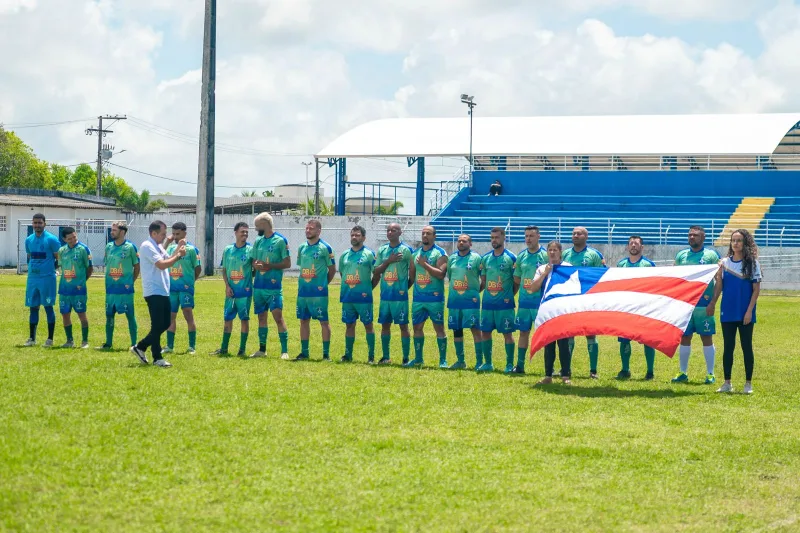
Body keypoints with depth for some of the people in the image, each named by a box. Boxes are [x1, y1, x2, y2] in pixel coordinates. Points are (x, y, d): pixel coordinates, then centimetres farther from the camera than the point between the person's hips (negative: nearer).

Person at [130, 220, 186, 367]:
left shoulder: (158, 247, 17)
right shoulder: (147, 246, -14)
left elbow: (168, 260, 16)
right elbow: (161, 264, -22)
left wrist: (177, 249, 6)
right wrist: (179, 255, -14)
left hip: (163, 292, 10)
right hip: (154, 292, -10)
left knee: (165, 324, 12)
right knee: (157, 326, -5)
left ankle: (140, 347, 20)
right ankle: (157, 358, 2)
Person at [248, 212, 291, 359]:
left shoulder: (280, 240, -6)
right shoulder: (258, 241, 13)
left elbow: (287, 263, -9)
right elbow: (254, 262, 16)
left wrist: (269, 266, -18)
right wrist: (256, 266, -8)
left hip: (274, 286, -7)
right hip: (258, 286, 7)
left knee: (278, 316, -11)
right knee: (261, 317, 12)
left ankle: (284, 351, -10)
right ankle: (262, 349, 20)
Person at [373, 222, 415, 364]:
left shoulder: (406, 250, -5)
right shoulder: (382, 250, 11)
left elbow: (413, 271, -4)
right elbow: (376, 272, 4)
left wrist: (406, 287, -1)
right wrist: (389, 261, -9)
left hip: (400, 295, -5)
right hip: (385, 295, 5)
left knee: (403, 325, -2)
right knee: (385, 324, 9)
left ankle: (406, 358, 2)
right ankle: (385, 357, 17)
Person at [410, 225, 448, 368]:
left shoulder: (440, 253, -5)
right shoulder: (416, 253, 14)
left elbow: (441, 274, -17)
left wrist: (425, 264, -20)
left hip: (435, 298, -6)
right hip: (418, 298, 6)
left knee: (439, 328, -2)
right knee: (417, 327, 9)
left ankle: (443, 360, 1)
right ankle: (418, 359, 18)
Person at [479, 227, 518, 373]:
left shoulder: (511, 258, -4)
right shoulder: (485, 258, 10)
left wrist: (509, 295, -6)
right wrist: (479, 291, 5)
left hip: (504, 304, -5)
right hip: (487, 303, 5)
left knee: (507, 333, -2)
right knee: (485, 332, 7)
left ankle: (510, 364, 5)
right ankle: (487, 363, 17)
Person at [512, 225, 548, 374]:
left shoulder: (546, 255, -5)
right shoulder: (521, 256, 9)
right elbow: (517, 279, 17)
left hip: (541, 301, -5)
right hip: (524, 301, 5)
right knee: (523, 332, 9)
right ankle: (520, 365, 15)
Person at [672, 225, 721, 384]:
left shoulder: (712, 255, -1)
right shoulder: (681, 255, 10)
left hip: (704, 304, -4)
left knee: (707, 337, 0)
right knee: (684, 338, 6)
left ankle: (710, 374, 6)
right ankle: (683, 373, 14)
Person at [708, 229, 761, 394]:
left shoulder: (752, 263, -2)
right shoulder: (724, 263, 5)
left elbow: (756, 289, -4)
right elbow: (719, 286, 7)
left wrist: (749, 311, -11)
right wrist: (712, 304, -3)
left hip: (745, 314, -3)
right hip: (727, 312, 3)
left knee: (746, 347, 2)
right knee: (728, 347, 6)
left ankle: (748, 383, 9)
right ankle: (727, 383, 13)